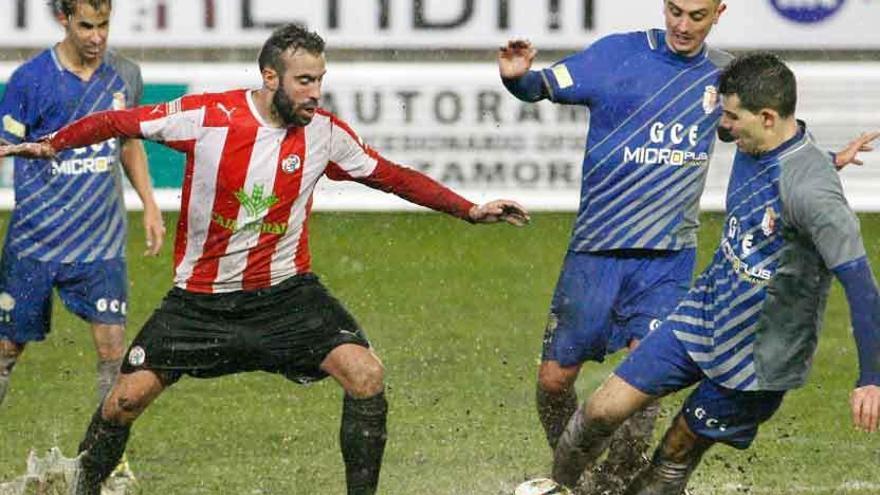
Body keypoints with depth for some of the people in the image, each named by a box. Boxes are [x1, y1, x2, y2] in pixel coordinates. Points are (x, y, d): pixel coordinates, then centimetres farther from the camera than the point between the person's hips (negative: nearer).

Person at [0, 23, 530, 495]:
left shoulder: (325, 132, -6)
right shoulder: (207, 116, -14)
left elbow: (392, 176, 7)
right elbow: (118, 122, -2)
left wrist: (470, 209, 4)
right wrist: (51, 144, -9)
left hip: (285, 292, 1)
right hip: (200, 297, -1)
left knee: (366, 375, -18)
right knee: (128, 397, -5)